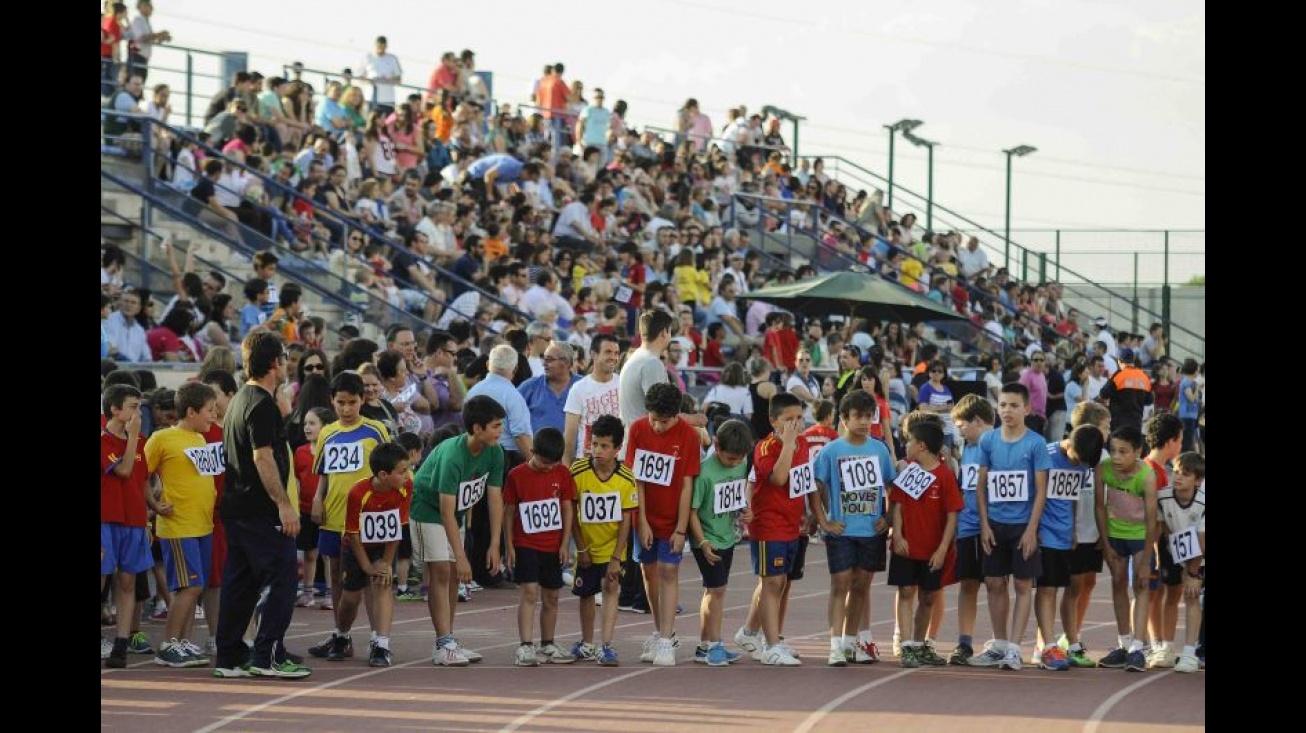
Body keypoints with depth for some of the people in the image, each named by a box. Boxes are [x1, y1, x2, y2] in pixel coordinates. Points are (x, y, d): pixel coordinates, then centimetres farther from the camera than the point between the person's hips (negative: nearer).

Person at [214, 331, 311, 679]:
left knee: (239, 584, 11)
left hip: (236, 505, 10)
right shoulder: (262, 404, -14)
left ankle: (229, 658, 12)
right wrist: (284, 504, -20)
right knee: (281, 580, -7)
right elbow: (263, 457, -20)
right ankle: (268, 657, -9)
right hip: (261, 511, -10)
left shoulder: (240, 400, 17)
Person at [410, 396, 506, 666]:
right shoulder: (452, 456, -34)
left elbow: (495, 498, -7)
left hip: (455, 512, 7)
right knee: (440, 572, -14)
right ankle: (444, 646, -17)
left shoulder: (494, 453, -13)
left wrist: (494, 545, -11)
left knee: (453, 576, 7)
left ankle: (448, 641, 13)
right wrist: (461, 556, -33)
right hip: (427, 509, -7)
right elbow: (446, 511, -33)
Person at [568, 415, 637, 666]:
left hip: (612, 547, -2)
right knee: (586, 594, 14)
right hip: (587, 546, 2)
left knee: (611, 588, -15)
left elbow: (625, 520, -11)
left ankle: (606, 647, -17)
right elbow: (571, 513, -7)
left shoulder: (626, 478, -17)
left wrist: (616, 558, -14)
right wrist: (581, 548, -6)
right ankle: (587, 644, 33)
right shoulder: (578, 471, -16)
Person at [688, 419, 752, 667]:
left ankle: (705, 646, 18)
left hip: (728, 538, 7)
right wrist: (703, 542, -22)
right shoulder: (705, 472, -21)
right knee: (717, 590, -8)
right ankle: (714, 645, -2)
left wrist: (744, 512, -3)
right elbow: (692, 510, -17)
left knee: (713, 590, 12)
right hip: (708, 541, -7)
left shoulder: (742, 467, 0)